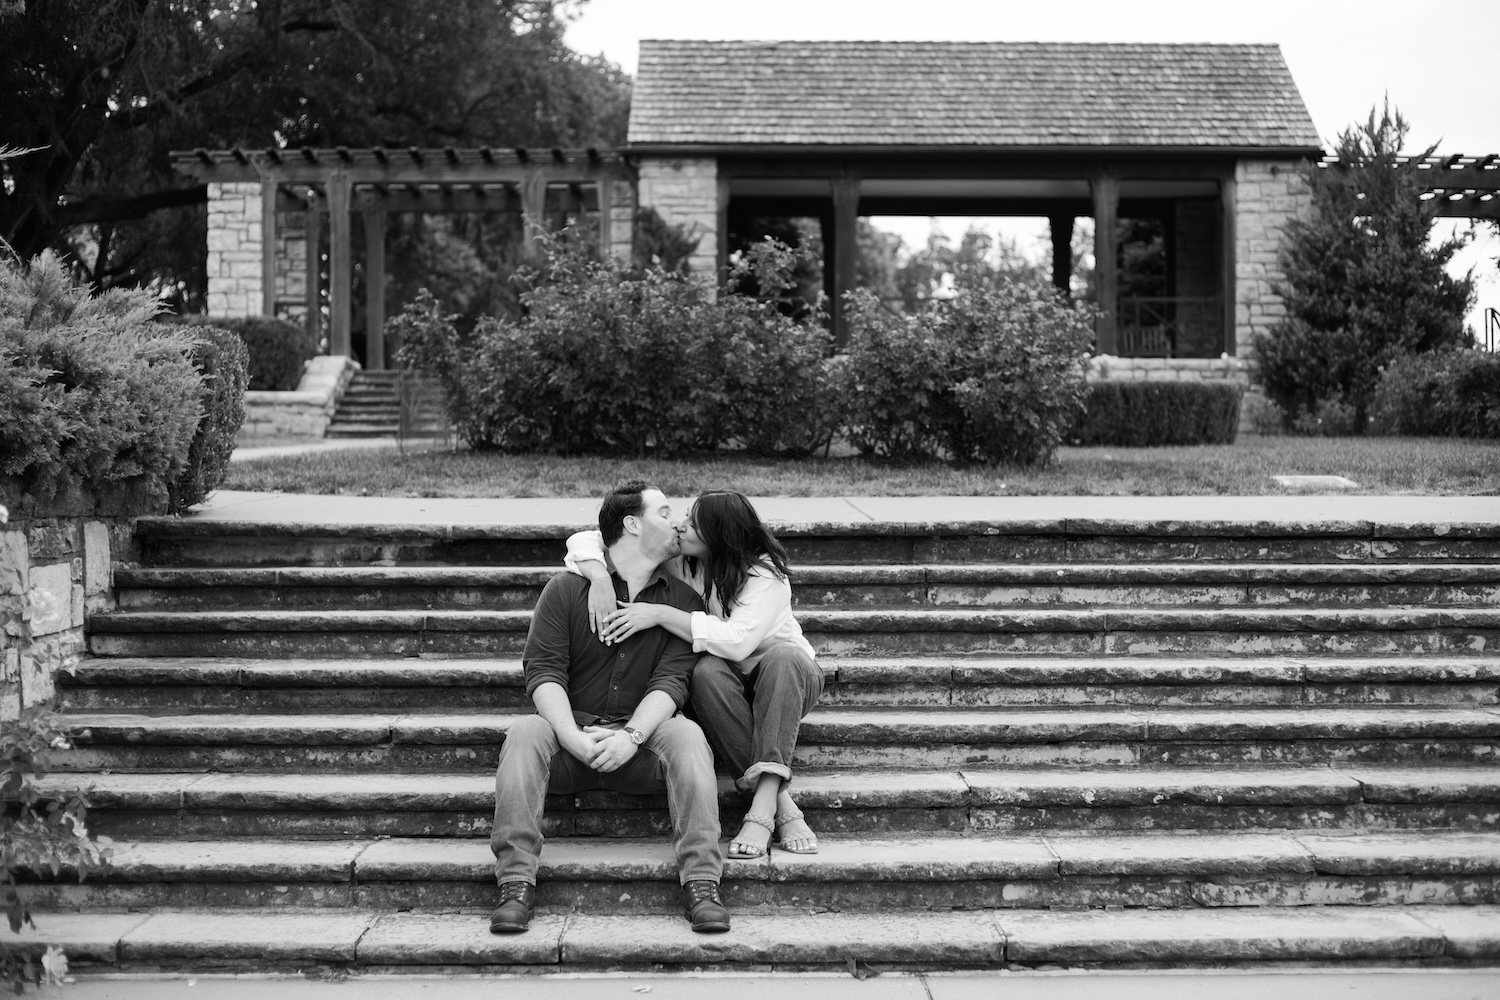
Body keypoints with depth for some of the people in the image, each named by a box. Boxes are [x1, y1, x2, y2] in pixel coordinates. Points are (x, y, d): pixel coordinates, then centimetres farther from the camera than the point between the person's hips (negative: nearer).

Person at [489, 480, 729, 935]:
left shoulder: (683, 601, 8)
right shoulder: (566, 589, 4)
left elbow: (670, 680, -4)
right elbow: (543, 669, -5)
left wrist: (631, 736, -24)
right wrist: (574, 738, -22)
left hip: (640, 737, 1)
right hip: (571, 729, -1)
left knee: (687, 734, -29)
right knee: (524, 732, -30)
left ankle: (702, 884, -36)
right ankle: (516, 884, -35)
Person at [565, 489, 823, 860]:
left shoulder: (765, 574, -21)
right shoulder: (672, 560, -9)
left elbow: (738, 641, -37)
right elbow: (585, 540, -9)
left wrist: (660, 614, -37)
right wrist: (599, 577, -32)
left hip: (789, 677, -2)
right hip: (725, 687, 3)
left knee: (782, 656, -37)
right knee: (707, 671, -33)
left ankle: (762, 808, -45)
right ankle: (780, 802, -35)